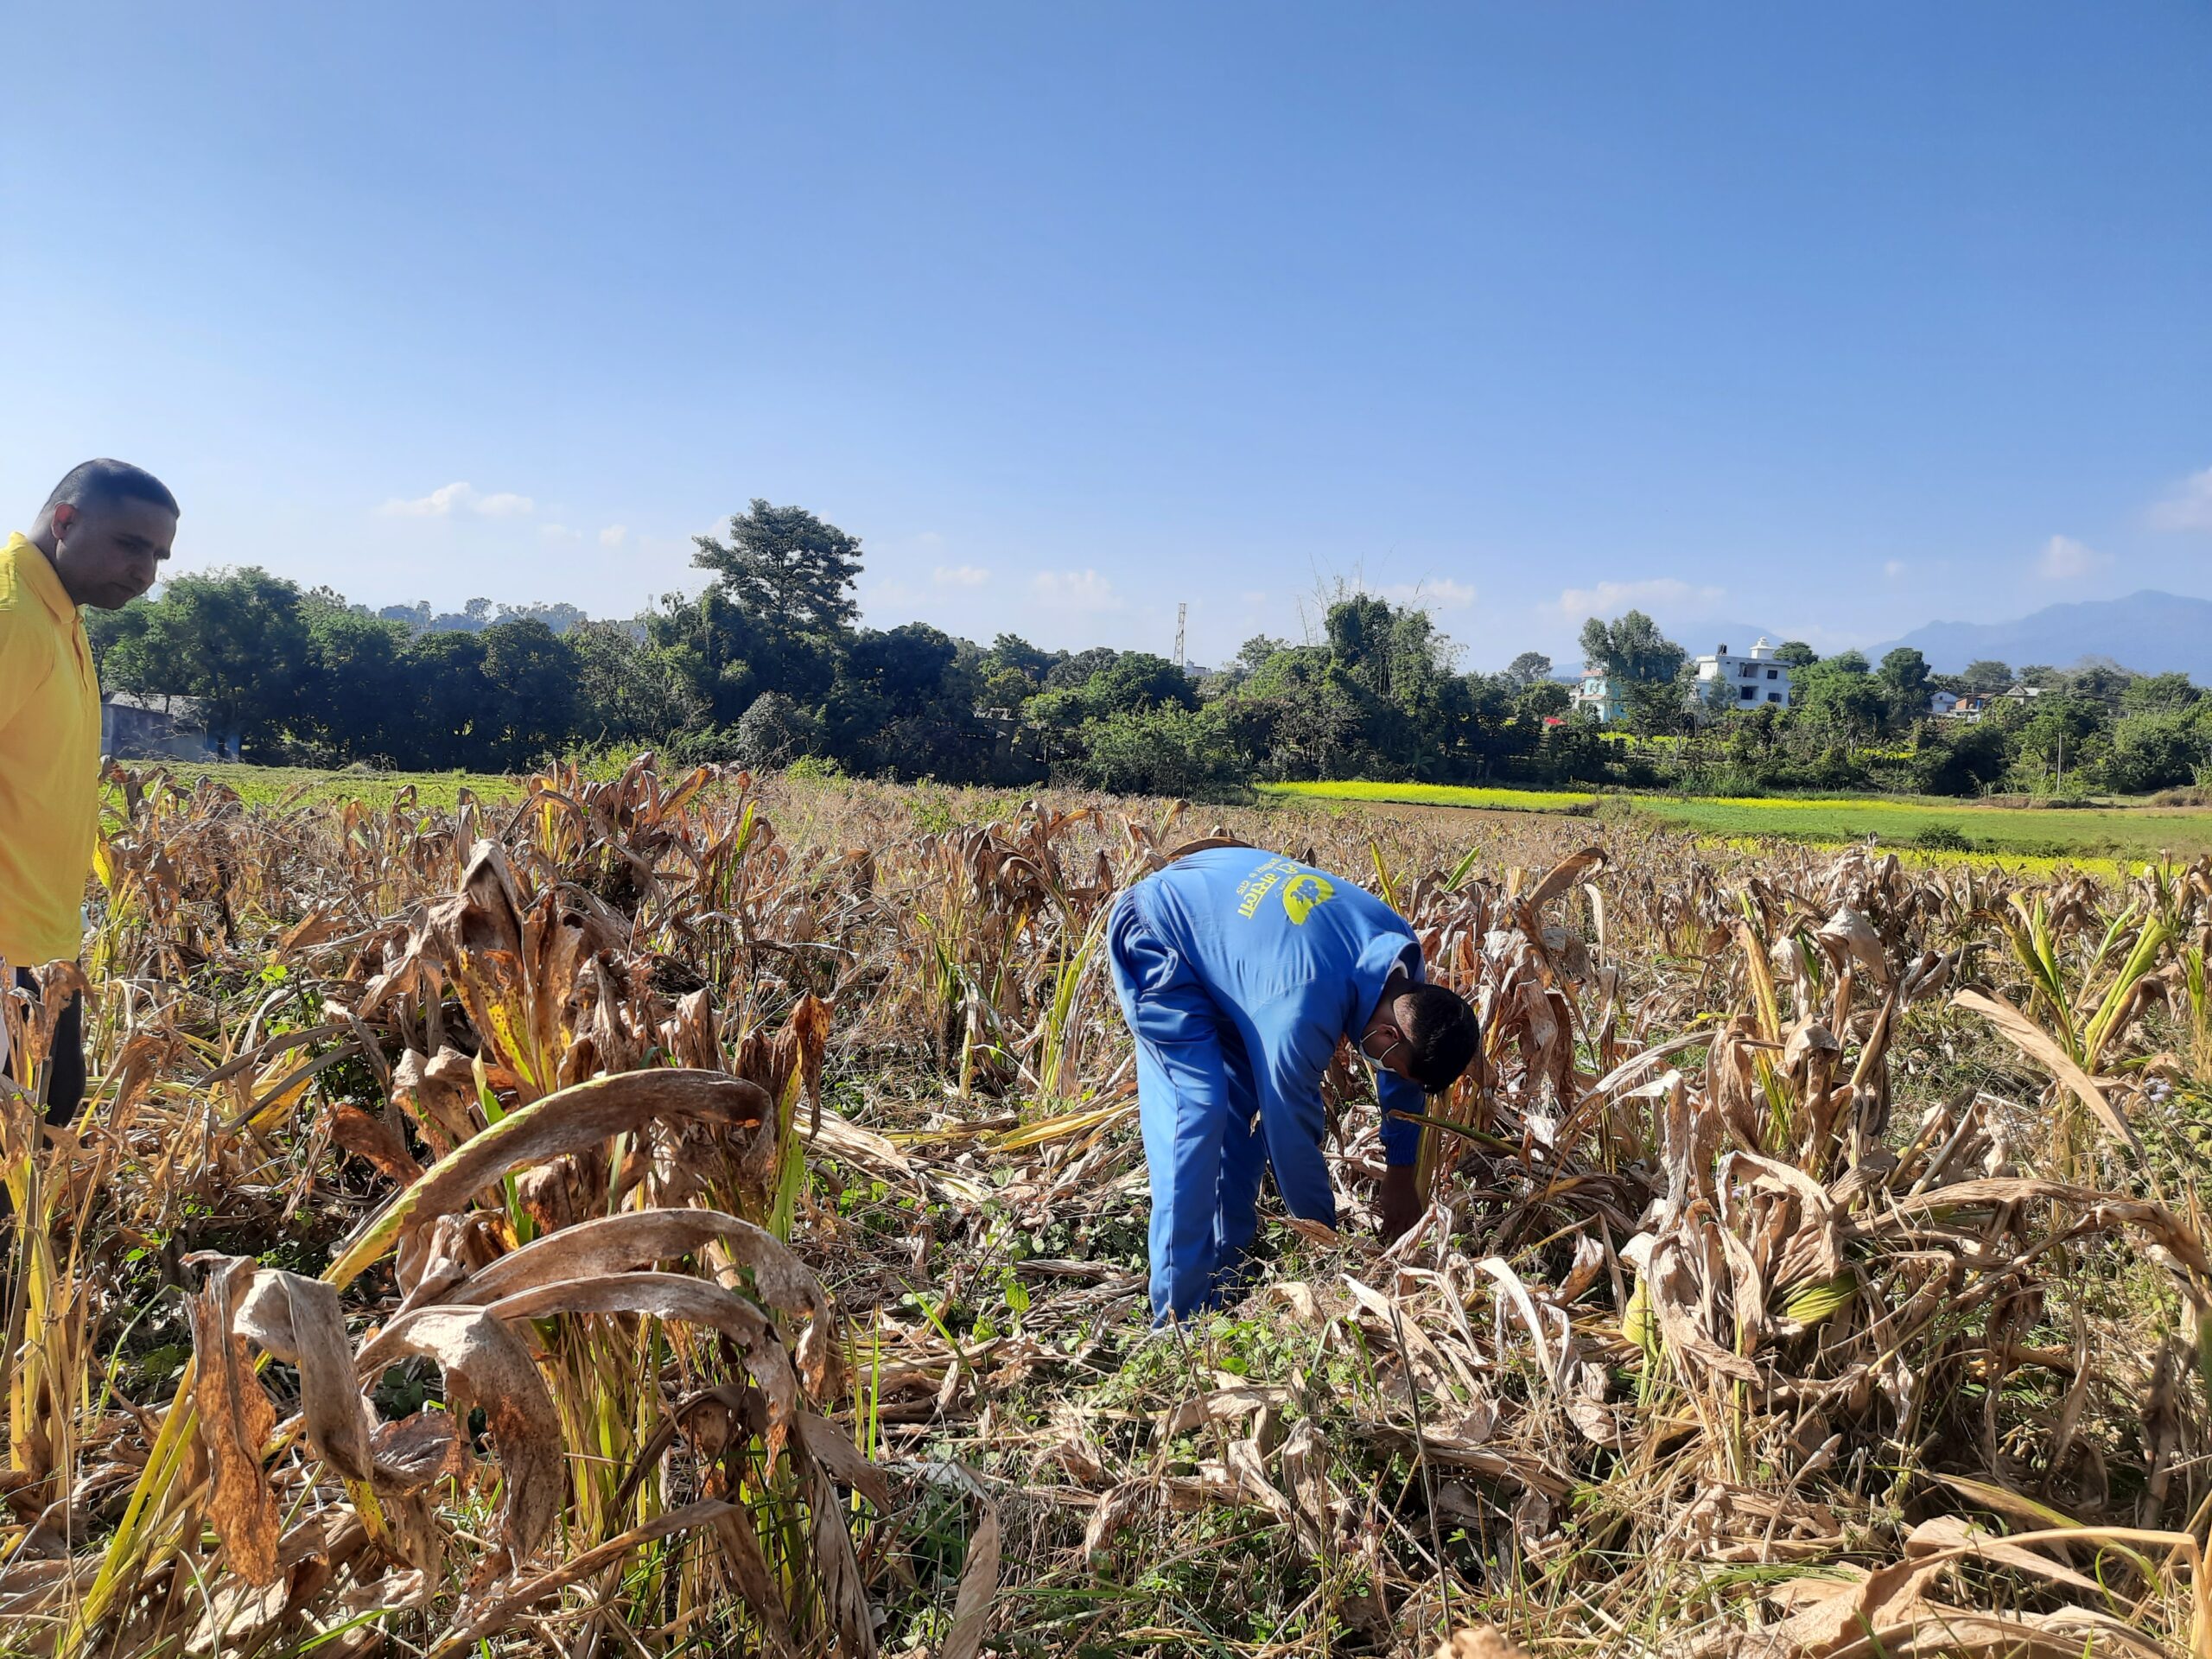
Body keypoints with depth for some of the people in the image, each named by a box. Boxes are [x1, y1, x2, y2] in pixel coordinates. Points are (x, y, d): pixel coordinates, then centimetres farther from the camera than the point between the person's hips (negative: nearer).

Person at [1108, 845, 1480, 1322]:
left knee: (1246, 1102, 5)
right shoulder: (1300, 1018, -38)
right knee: (1197, 1110, -17)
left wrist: (1401, 1173, 10)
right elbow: (1293, 1135, -23)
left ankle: (1226, 1278, 15)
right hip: (1155, 941, -9)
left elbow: (1405, 1077, 4)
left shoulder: (1401, 948, -14)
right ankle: (1180, 1319, -12)